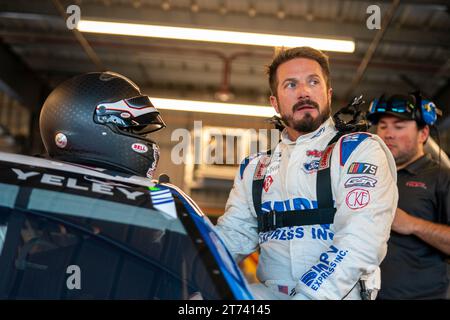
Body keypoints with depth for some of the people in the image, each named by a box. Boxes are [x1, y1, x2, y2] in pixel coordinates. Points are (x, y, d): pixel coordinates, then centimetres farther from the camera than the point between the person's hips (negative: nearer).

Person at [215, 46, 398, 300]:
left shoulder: (361, 150, 1)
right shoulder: (255, 168, 18)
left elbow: (359, 242, -13)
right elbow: (232, 234, 10)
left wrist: (308, 294, -23)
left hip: (341, 293, -4)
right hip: (267, 293, 4)